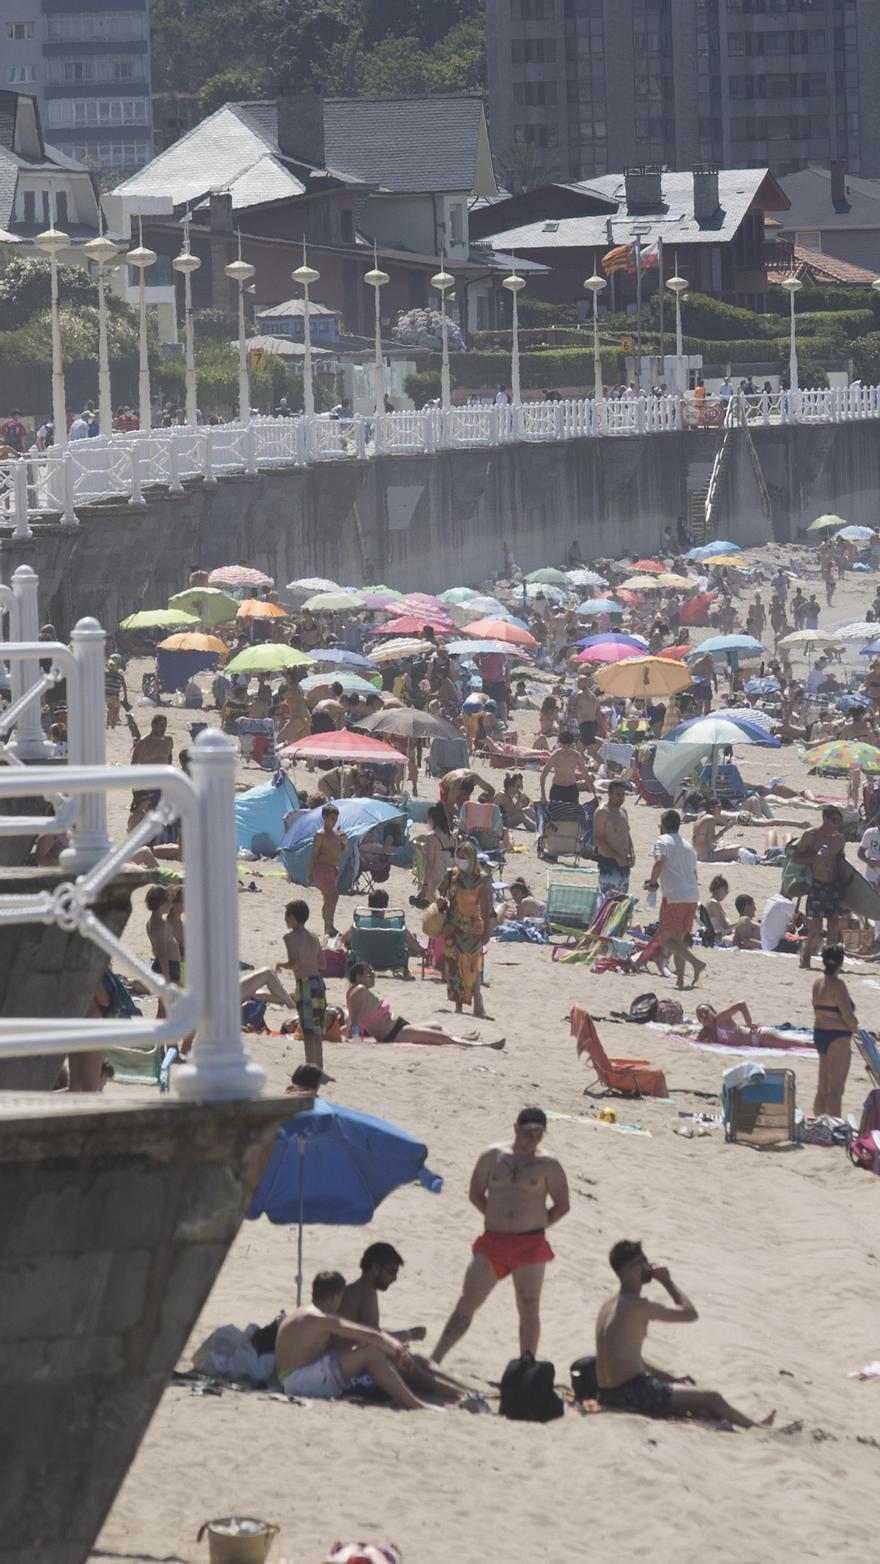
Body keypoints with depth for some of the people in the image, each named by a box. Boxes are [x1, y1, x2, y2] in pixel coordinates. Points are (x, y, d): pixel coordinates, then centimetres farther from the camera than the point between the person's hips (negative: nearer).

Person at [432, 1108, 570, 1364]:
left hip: (530, 1244, -1)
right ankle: (433, 1361, 2)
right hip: (492, 1243, 1)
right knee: (467, 1303, -1)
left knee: (529, 1311, 4)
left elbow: (562, 1206, 5)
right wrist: (497, 1218, 8)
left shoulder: (548, 1165, 0)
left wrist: (537, 1225, 4)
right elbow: (475, 1194, 13)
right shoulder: (492, 1157, 5)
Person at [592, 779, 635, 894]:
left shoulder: (623, 811, 14)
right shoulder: (602, 812, -11)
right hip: (608, 862, -9)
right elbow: (597, 840, -17)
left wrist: (632, 852, 7)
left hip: (623, 863, 9)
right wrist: (617, 856, -20)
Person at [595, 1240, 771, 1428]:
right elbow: (690, 1314, -9)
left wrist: (671, 1378, 19)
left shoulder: (609, 1307, 13)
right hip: (632, 1394, -10)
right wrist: (668, 1282, 1)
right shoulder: (637, 1306, -18)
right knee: (712, 1399, 0)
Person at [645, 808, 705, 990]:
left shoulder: (663, 841, 1)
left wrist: (652, 883, -4)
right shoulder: (688, 846, 22)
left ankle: (696, 963, -24)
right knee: (679, 939, 14)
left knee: (666, 939, -5)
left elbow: (659, 862, -18)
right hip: (693, 895, 7)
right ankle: (680, 979, 8)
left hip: (674, 896, -7)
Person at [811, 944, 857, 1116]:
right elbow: (848, 1016, -19)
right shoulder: (837, 984, -17)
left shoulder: (818, 982, 9)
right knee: (836, 1089, -8)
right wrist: (857, 1030, 2)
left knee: (823, 1088, 17)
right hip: (838, 1038, -9)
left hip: (819, 1035, 9)